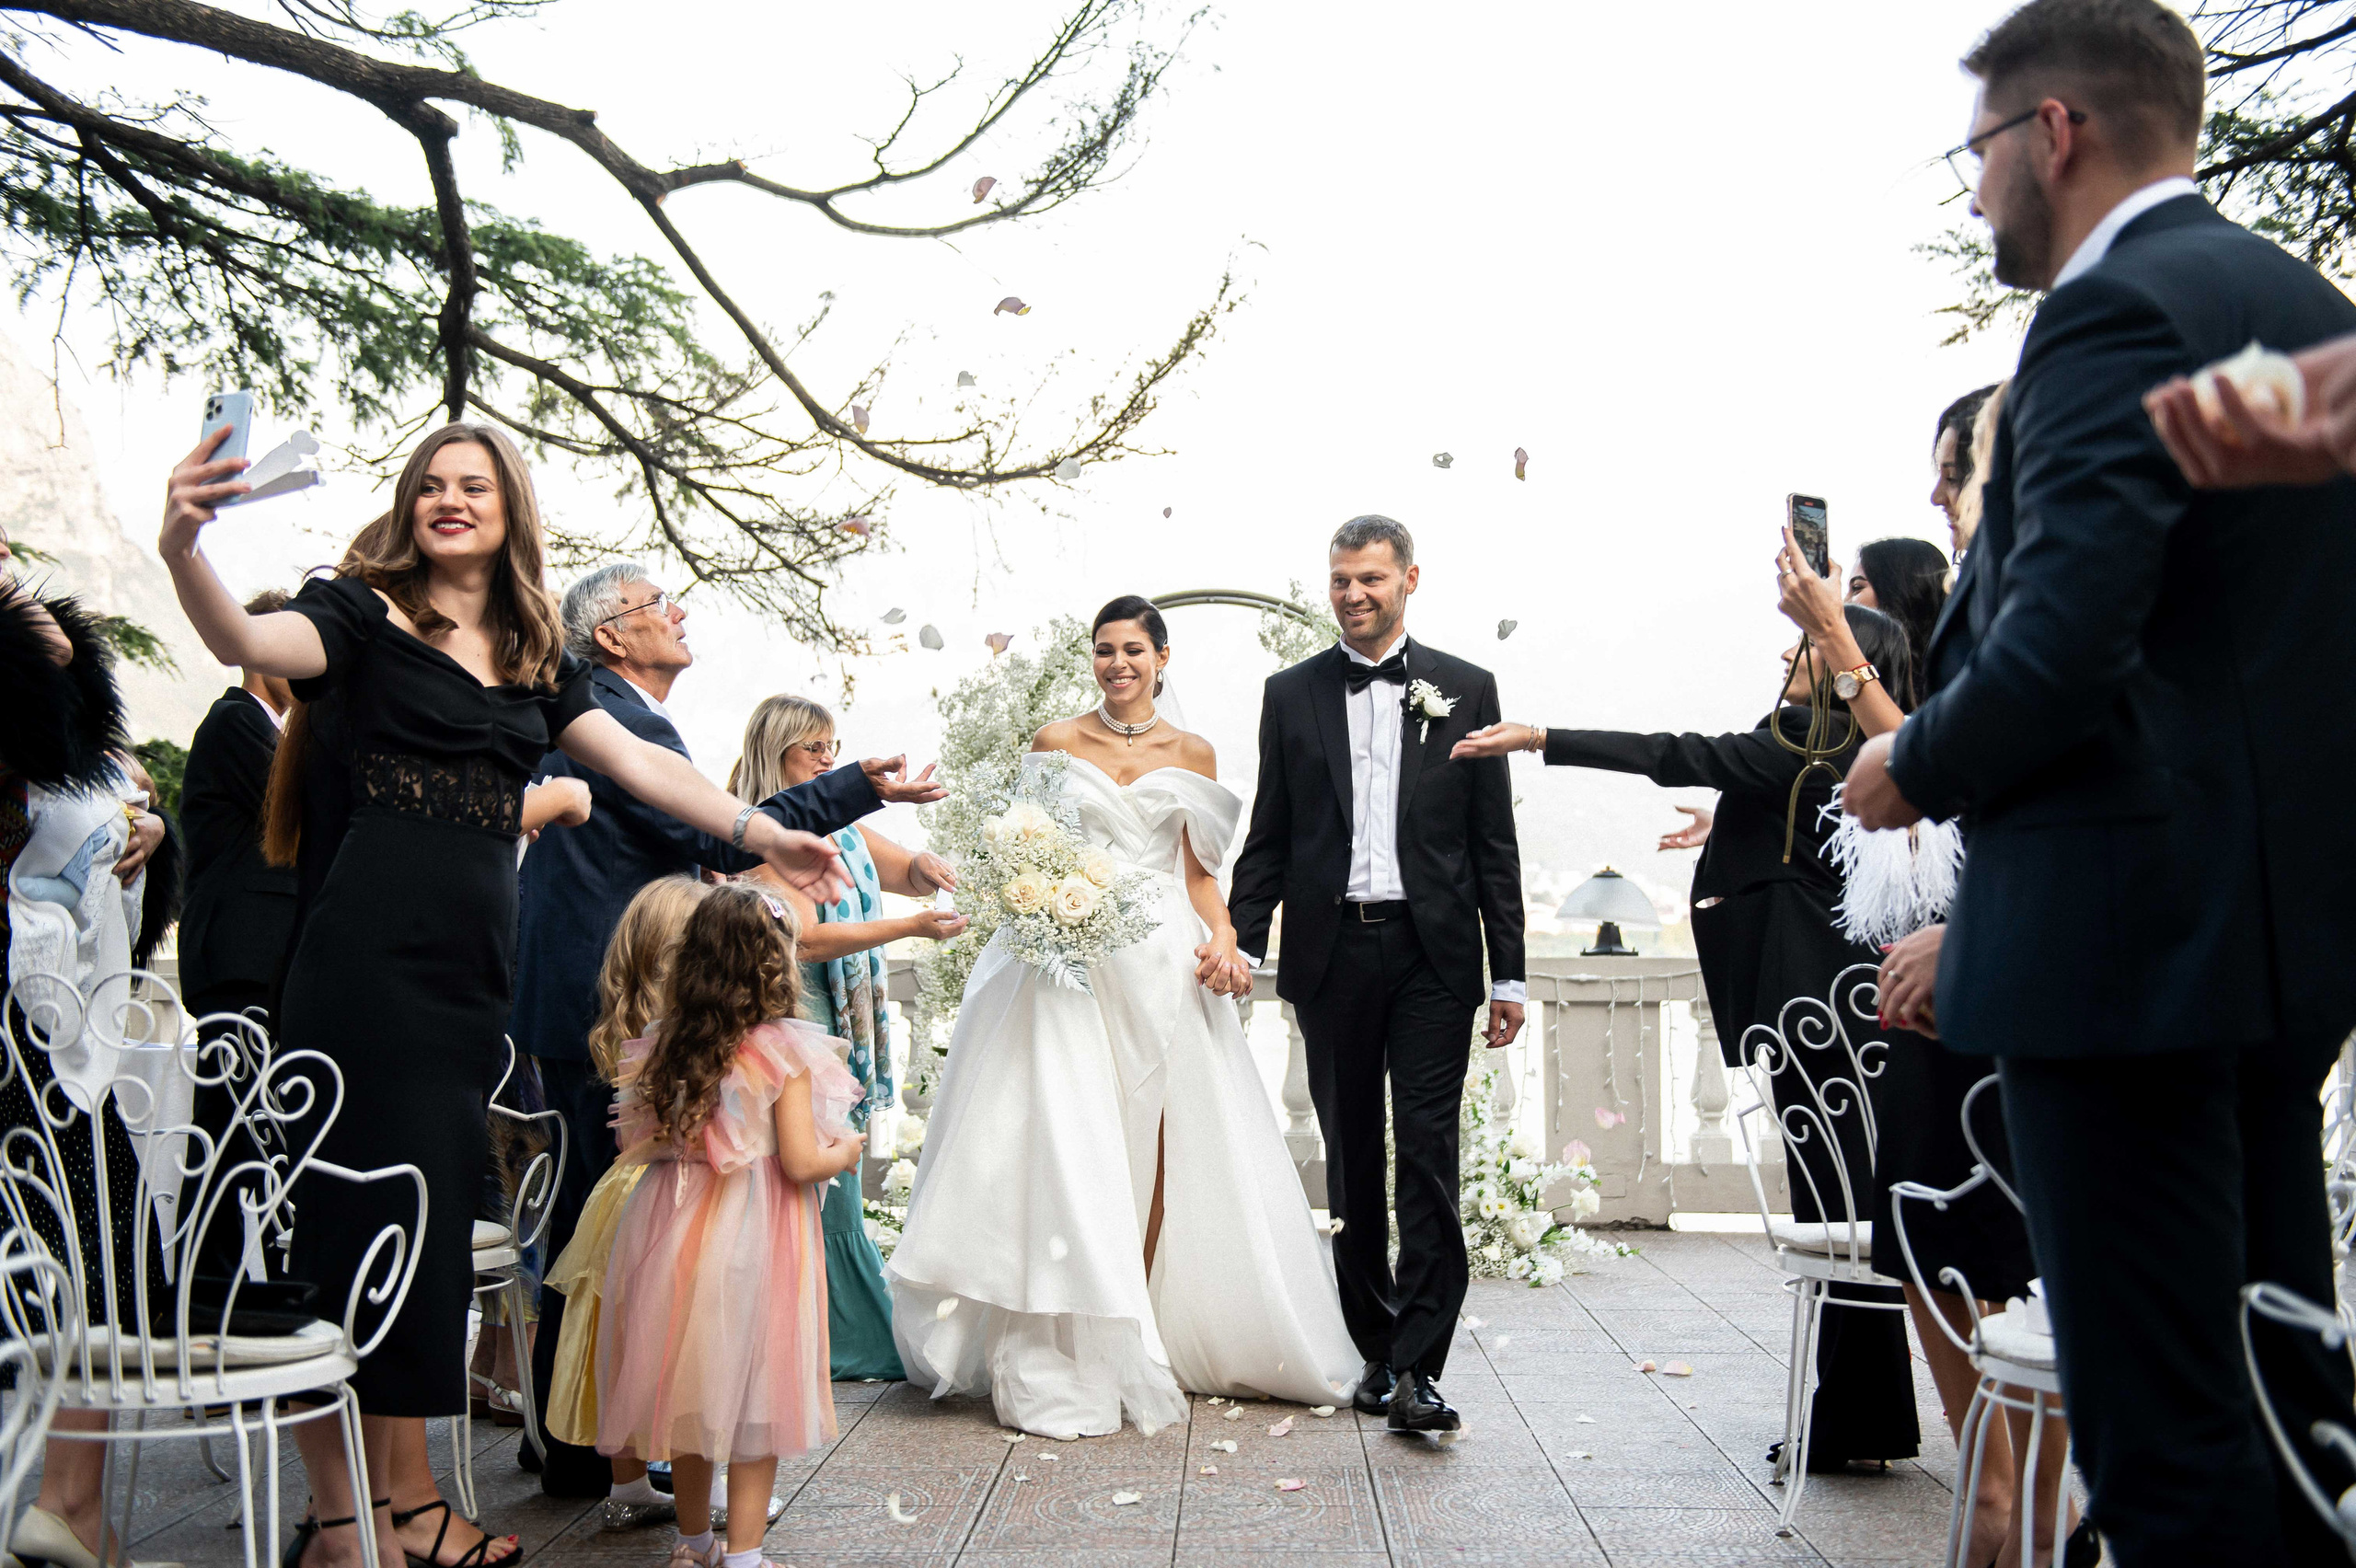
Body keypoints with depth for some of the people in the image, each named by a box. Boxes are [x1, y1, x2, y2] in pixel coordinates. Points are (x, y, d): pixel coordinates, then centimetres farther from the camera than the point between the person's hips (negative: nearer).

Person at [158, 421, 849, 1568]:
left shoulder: (537, 657, 18)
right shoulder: (366, 610, 3)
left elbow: (636, 761, 17)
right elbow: (252, 643, -15)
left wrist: (761, 833, 11)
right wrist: (183, 551, -35)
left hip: (472, 964, 5)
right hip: (368, 949, -5)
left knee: (433, 1217, 9)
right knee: (349, 1210, -3)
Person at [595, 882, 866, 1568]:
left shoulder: (663, 1047, 2)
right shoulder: (784, 1051, -14)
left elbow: (638, 1142, 8)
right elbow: (799, 1161, -17)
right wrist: (844, 1151, 3)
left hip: (677, 1228, 6)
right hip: (754, 1237, -5)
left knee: (690, 1382, 17)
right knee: (755, 1389, 6)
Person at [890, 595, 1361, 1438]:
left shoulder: (1192, 754, 12)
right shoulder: (1057, 741, 7)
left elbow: (1200, 870, 12)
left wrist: (1223, 939, -5)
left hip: (1166, 966, 2)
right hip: (1072, 960, -2)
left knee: (1160, 1150, 0)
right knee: (1071, 1152, -6)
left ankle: (1145, 1336, 13)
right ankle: (1071, 1361, 0)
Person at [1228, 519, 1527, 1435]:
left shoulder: (1466, 690, 6)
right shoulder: (1292, 694, 10)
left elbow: (1494, 841, 5)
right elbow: (1268, 838, 10)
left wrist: (1509, 974, 1)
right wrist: (1239, 946, 0)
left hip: (1432, 954, -2)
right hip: (1332, 954, 2)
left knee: (1427, 1152, -8)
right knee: (1351, 1158, 8)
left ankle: (1417, 1368, -5)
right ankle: (1376, 1347, 20)